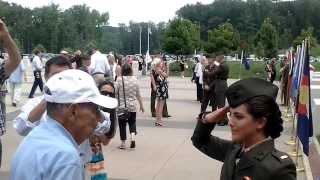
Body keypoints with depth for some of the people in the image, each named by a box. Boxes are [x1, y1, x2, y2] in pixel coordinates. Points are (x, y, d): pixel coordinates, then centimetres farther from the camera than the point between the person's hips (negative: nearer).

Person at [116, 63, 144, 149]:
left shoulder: (119, 79, -9)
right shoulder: (135, 79, 0)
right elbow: (138, 94, 6)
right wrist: (141, 105, 16)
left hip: (122, 106, -2)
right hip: (132, 106, 2)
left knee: (122, 124, 8)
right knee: (132, 122, 16)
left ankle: (123, 143, 12)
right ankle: (133, 137, -5)